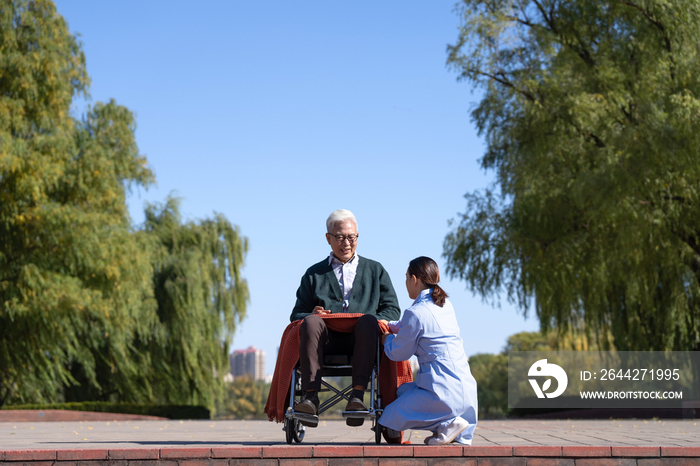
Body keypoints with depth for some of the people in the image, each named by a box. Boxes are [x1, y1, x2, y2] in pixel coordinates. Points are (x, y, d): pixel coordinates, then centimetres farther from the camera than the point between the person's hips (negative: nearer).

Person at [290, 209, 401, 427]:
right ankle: (310, 396, -40)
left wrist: (372, 321, -7)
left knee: (368, 321, -35)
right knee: (311, 321, -33)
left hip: (360, 337, 0)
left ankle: (358, 394, -42)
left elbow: (392, 309, 15)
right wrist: (312, 314, -8)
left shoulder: (375, 270, 26)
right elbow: (297, 314, 17)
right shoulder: (314, 274, 26)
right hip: (326, 339, 1)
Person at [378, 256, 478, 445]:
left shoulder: (415, 313, -12)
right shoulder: (446, 305, 13)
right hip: (465, 386, 8)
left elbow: (398, 353, 0)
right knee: (402, 391, 29)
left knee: (390, 419, 5)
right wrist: (390, 325, 38)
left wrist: (386, 338, 21)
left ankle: (449, 423, -7)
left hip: (444, 391, -8)